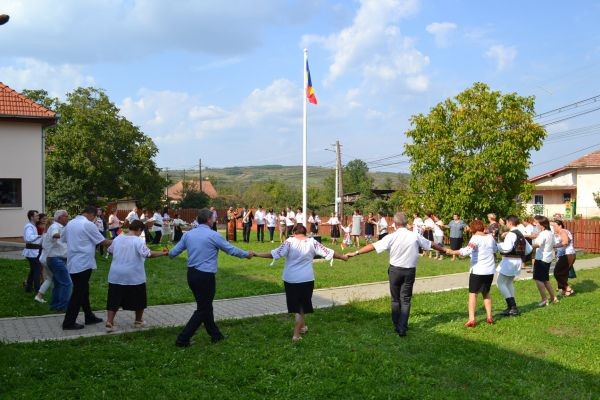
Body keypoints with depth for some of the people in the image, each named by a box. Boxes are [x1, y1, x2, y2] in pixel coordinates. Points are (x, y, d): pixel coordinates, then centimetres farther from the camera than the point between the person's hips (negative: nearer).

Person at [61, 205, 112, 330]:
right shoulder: (88, 225, -12)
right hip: (83, 264, -8)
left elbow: (63, 239, 22)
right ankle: (69, 322, 2)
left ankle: (89, 317, 25)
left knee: (83, 291, 17)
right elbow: (103, 241, -8)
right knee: (78, 293, -1)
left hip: (72, 263, 8)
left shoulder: (70, 224, 10)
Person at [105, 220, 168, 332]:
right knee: (139, 300, 15)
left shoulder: (117, 238, 4)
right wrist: (163, 253, -14)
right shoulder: (138, 241, -14)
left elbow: (109, 250, 20)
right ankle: (138, 321, 25)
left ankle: (109, 323, 0)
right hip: (134, 277, -4)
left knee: (114, 301, 8)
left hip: (116, 276, 4)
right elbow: (148, 254, -21)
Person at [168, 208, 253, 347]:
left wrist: (169, 254, 36)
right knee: (202, 309, 5)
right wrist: (247, 254, 13)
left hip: (191, 274, 7)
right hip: (205, 276, -7)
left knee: (205, 306, 19)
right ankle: (183, 339, 4)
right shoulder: (213, 235, -11)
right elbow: (231, 249, -3)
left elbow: (173, 253, 11)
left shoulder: (188, 234, 5)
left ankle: (215, 334, 31)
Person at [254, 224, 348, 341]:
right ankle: (296, 334, 5)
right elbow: (328, 252, 2)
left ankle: (302, 326, 34)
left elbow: (276, 254, -14)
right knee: (301, 305, 11)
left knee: (296, 304, 18)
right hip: (306, 279, 0)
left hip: (290, 279, 0)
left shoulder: (290, 241, -6)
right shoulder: (312, 242, -2)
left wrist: (256, 254, -8)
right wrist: (343, 257, 15)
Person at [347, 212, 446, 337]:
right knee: (405, 300, 8)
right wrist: (444, 250, 27)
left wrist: (355, 253, -5)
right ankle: (402, 328, 1)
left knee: (395, 299, 14)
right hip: (410, 271, 1)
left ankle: (397, 326, 22)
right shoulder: (415, 236, -5)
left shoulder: (391, 237, -11)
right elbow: (432, 244, 9)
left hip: (395, 270, -1)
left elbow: (373, 246, -12)